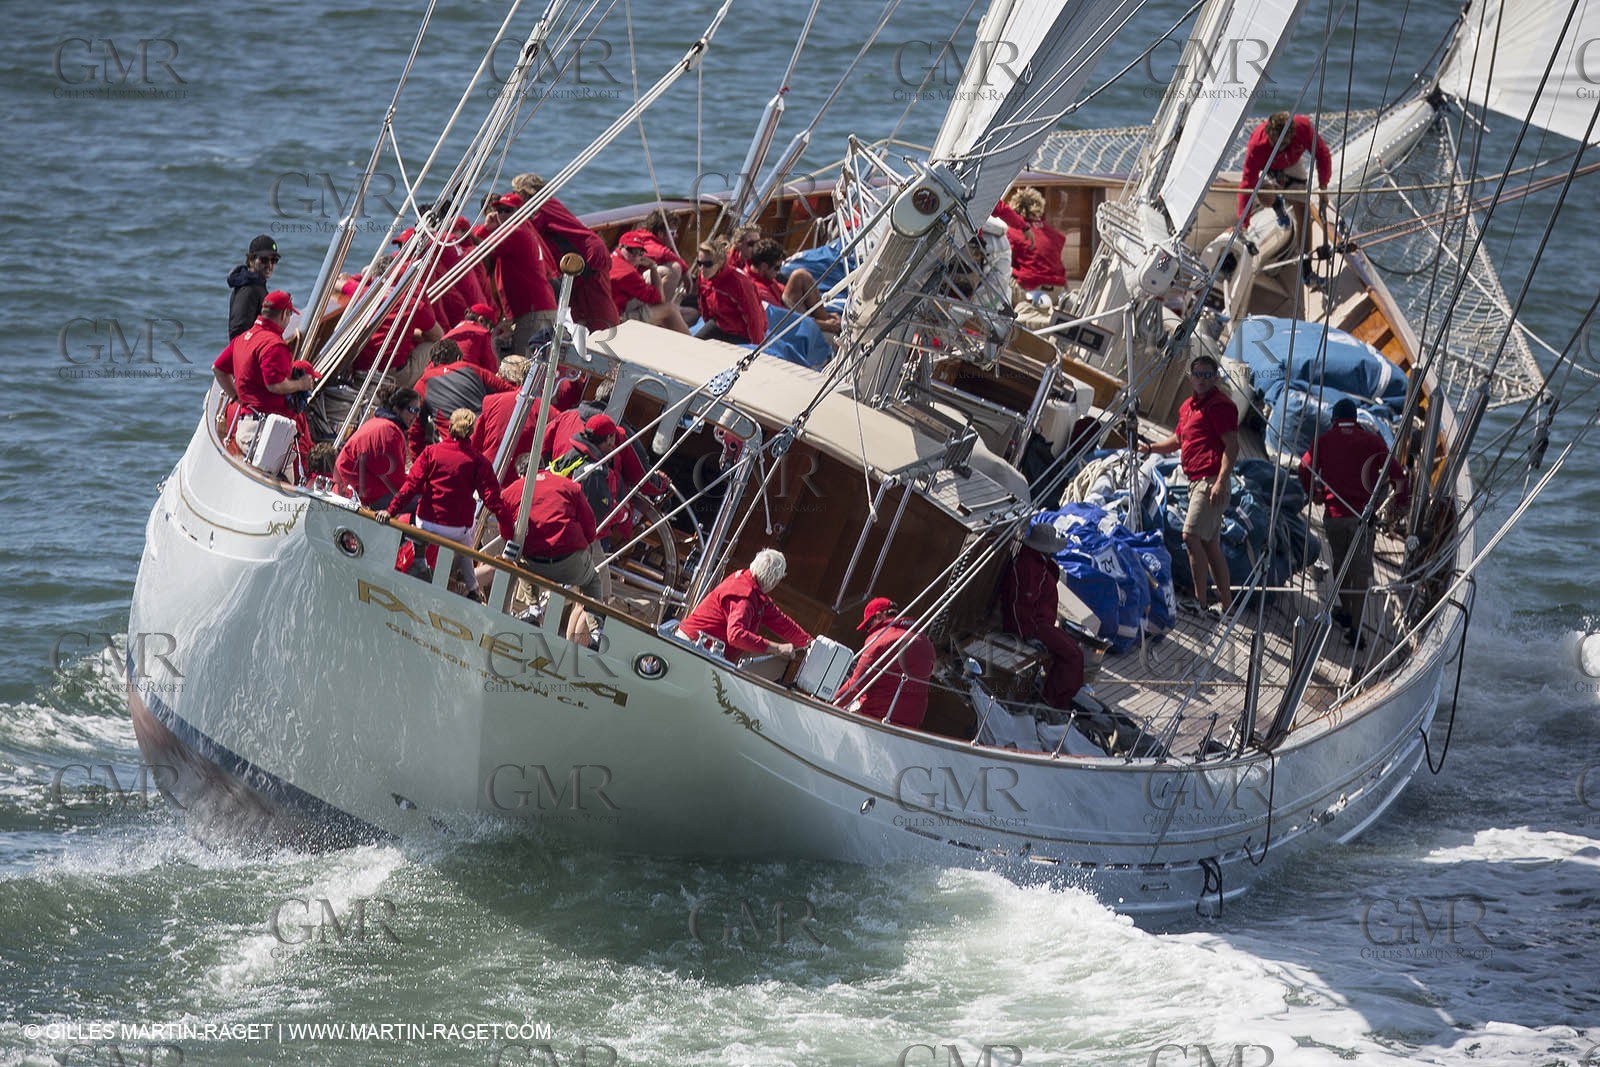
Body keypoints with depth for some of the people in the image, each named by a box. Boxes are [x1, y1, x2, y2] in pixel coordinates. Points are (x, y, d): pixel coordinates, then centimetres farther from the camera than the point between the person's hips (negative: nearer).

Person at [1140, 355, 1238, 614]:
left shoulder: (1220, 405, -8)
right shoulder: (1188, 406, 20)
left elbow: (1232, 446, -16)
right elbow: (1178, 440, 35)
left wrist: (1221, 482, -24)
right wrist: (1151, 448, 21)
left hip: (1211, 481, -10)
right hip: (1196, 482, 10)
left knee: (1191, 537, -17)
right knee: (1210, 544, 10)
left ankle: (1200, 600, -18)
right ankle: (1226, 603, 14)